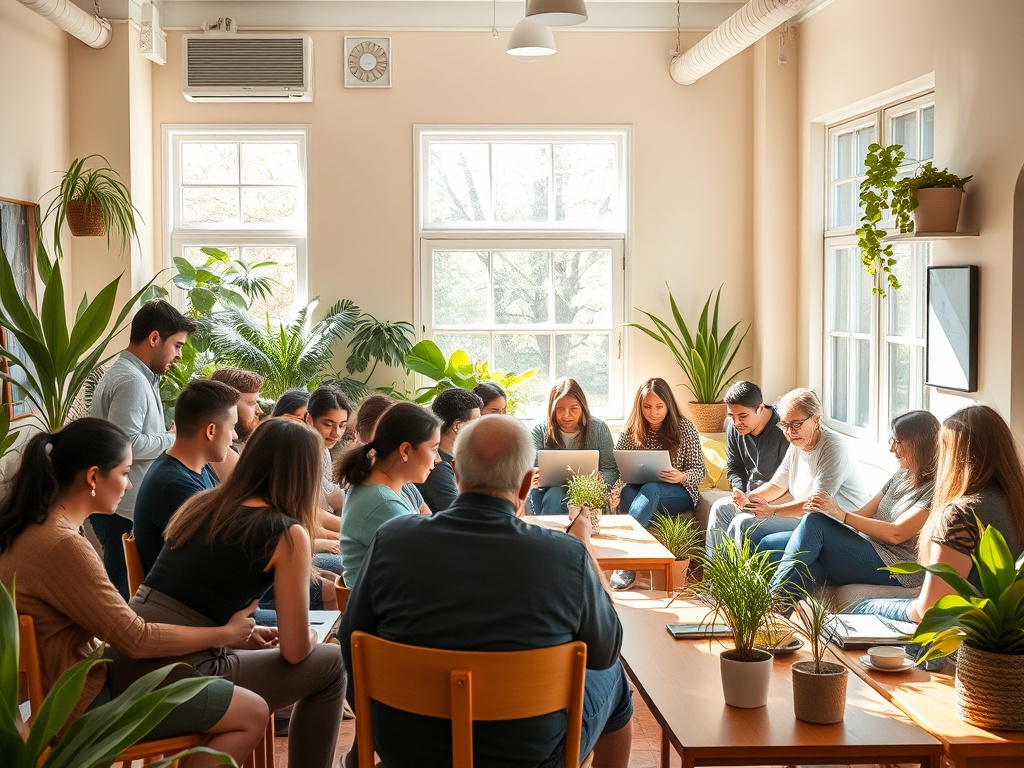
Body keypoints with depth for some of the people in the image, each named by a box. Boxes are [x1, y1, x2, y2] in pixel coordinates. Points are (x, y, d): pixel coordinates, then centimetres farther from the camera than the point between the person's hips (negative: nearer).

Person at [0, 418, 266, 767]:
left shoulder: (30, 526, 2)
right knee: (252, 713, -5)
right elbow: (135, 640, -21)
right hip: (80, 705, -10)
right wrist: (227, 633, -10)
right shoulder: (62, 545, -28)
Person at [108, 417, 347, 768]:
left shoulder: (200, 503, 12)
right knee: (330, 665, 11)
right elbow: (295, 651, -4)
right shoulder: (287, 534, -6)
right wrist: (310, 637, 18)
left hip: (121, 664, 7)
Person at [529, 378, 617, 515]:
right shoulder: (540, 430, 0)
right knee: (554, 494, -33)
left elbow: (611, 471, 0)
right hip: (548, 489, 1)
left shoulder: (599, 429, 0)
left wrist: (600, 478, -25)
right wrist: (533, 479, -32)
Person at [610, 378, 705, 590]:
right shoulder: (630, 431, 0)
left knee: (650, 490, -36)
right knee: (628, 492, -34)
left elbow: (699, 470, -4)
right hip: (639, 490, 2)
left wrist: (682, 476, -26)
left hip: (679, 493, -2)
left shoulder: (684, 428, -5)